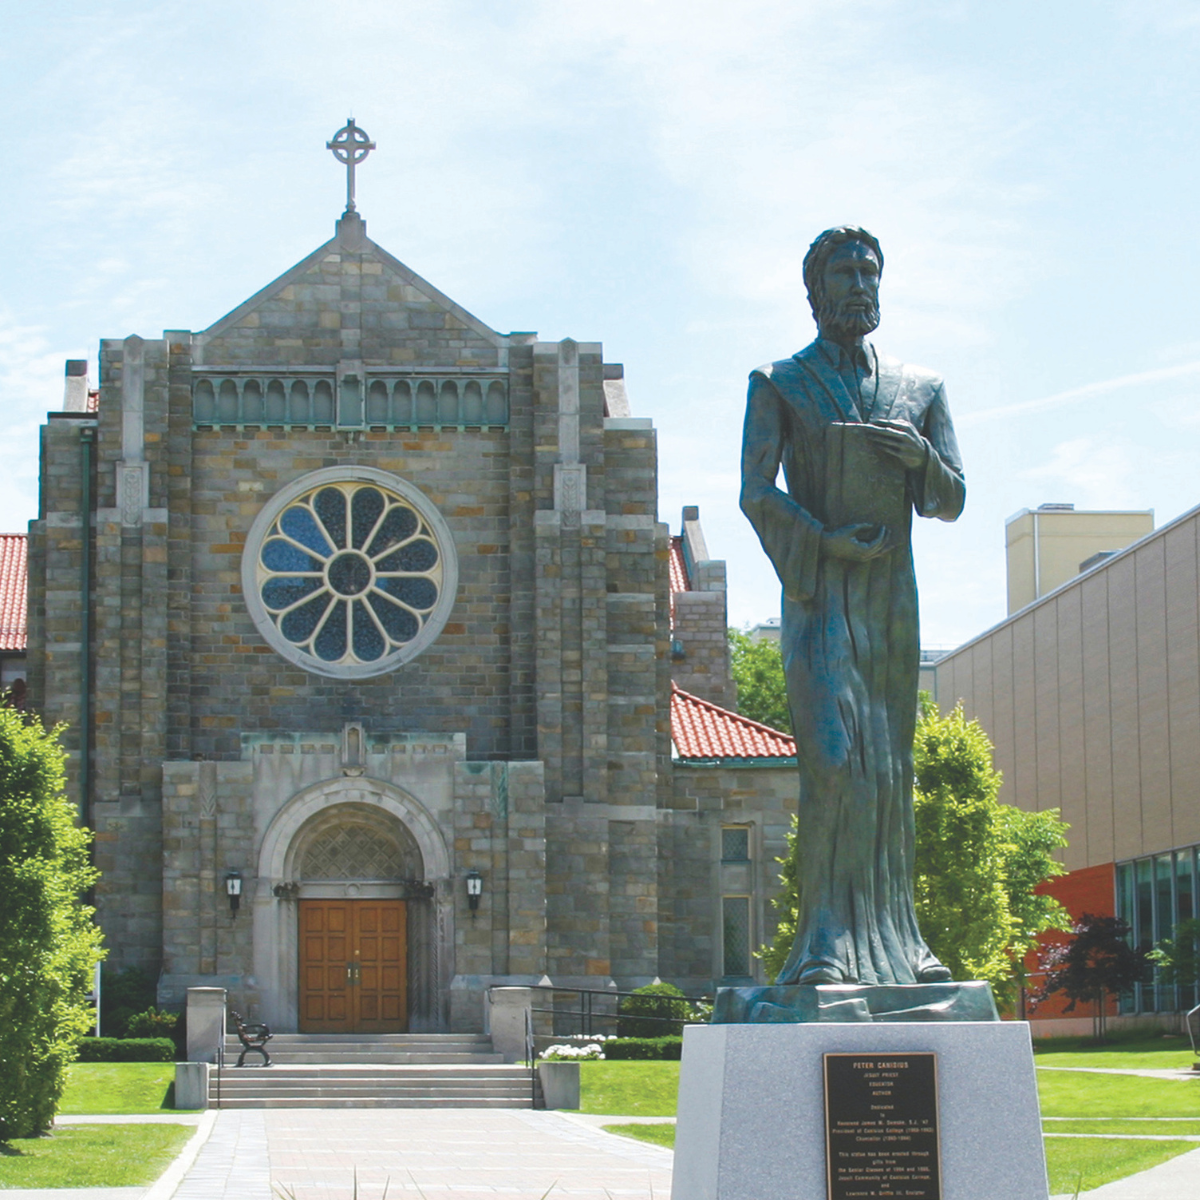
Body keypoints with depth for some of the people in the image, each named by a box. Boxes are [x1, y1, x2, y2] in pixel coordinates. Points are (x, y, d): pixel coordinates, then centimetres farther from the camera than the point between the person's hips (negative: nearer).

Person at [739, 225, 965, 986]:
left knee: (890, 768, 3)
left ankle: (895, 939, 7)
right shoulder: (779, 385, 6)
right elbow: (756, 492, -6)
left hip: (893, 603, 4)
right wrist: (825, 541, -19)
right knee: (834, 759, -16)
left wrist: (920, 454, -12)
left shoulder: (922, 390, 15)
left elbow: (951, 502, 9)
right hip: (818, 602, -4)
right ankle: (826, 942, -18)